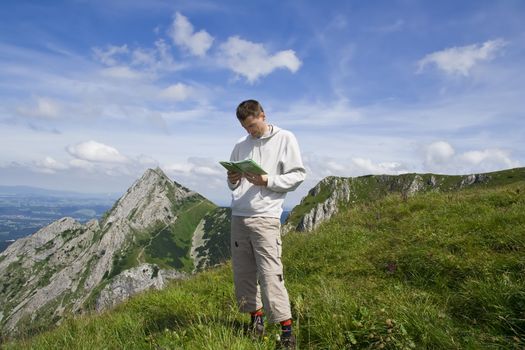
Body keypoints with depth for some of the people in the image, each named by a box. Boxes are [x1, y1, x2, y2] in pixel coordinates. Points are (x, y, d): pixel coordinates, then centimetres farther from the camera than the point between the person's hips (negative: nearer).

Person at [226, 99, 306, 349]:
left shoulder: (285, 139, 2)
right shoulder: (240, 145, 15)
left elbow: (298, 175, -2)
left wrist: (267, 181, -14)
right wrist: (233, 181, -3)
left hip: (265, 217, -5)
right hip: (238, 217, 5)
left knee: (270, 274, -8)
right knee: (243, 272, 9)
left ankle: (286, 329, 4)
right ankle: (256, 317, 26)